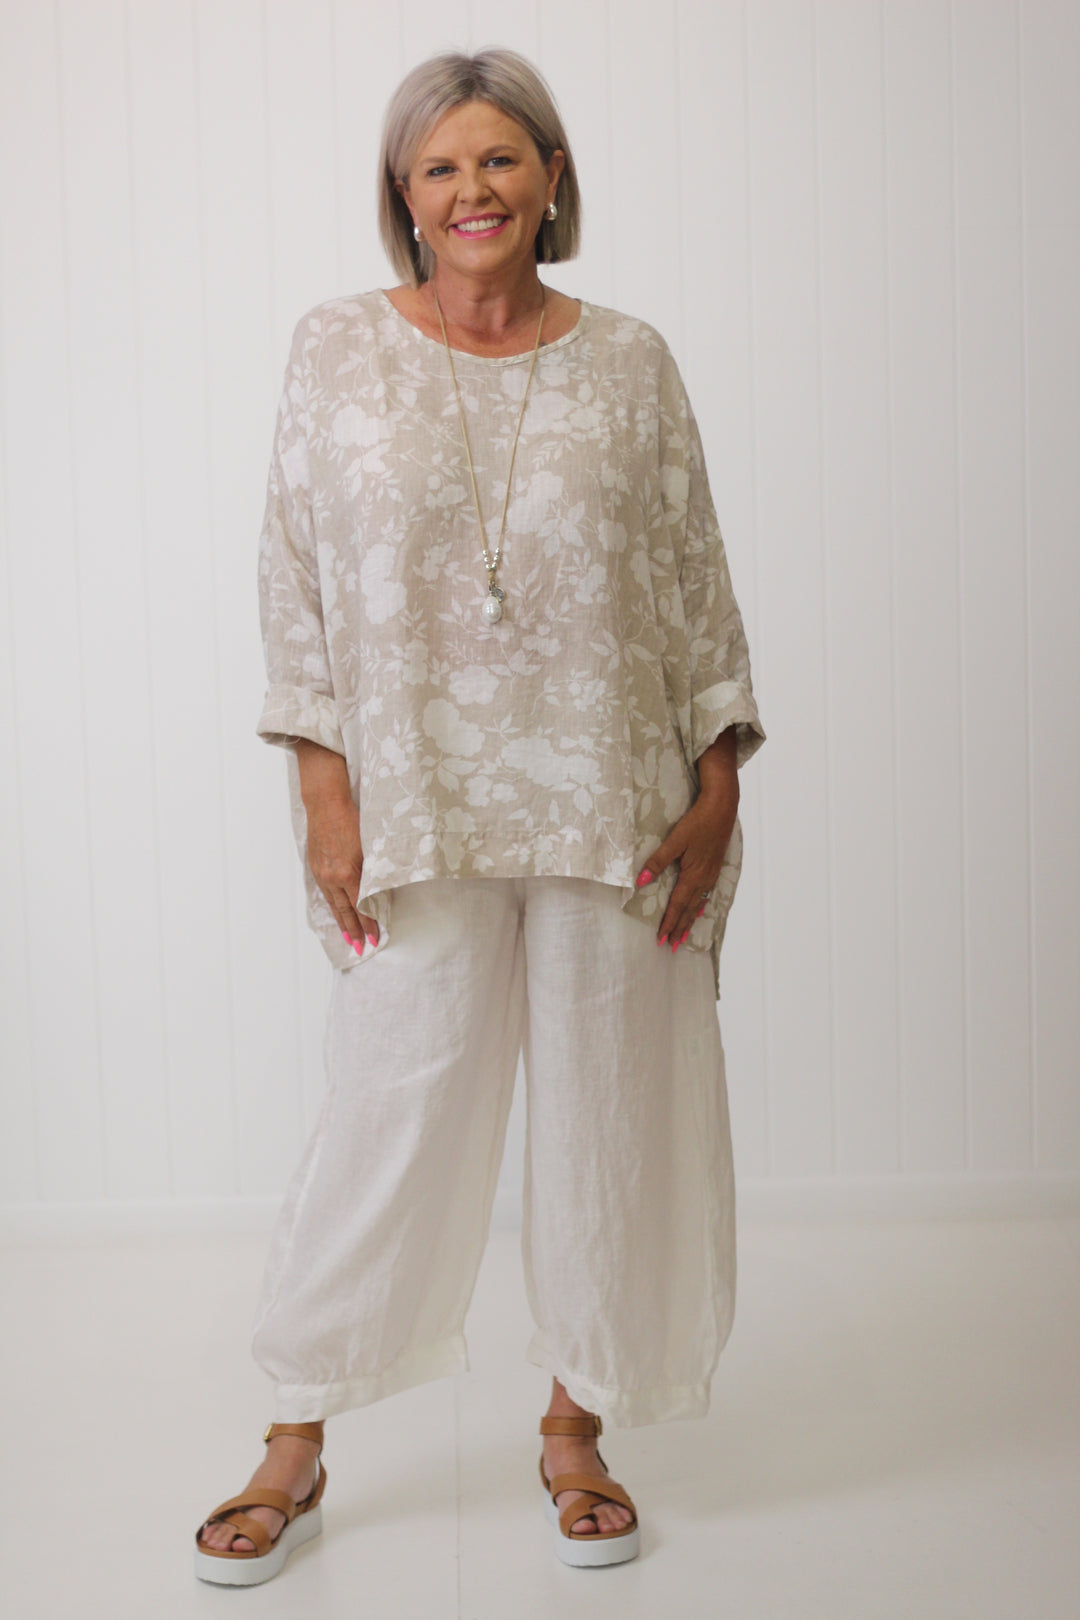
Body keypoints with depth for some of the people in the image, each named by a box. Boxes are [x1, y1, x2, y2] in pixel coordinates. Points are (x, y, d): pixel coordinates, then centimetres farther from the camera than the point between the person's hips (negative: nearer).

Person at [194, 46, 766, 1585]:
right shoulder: (338, 349, 3)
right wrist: (324, 792, -6)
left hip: (613, 806, 2)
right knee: (394, 1109, 3)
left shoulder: (630, 360, 6)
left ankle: (576, 1424, 28)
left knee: (608, 1107, 8)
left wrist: (717, 786, -1)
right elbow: (297, 581, 1)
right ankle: (297, 1445, 21)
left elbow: (697, 578, 6)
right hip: (418, 807, -1)